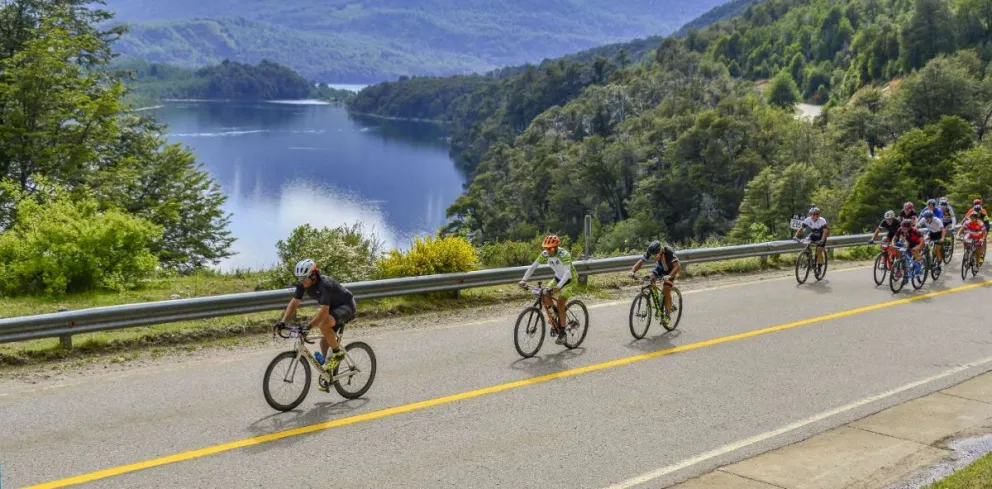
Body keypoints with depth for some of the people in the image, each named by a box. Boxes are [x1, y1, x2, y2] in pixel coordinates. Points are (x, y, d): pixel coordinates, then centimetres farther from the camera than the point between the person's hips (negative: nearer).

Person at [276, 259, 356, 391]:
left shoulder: (325, 284, -35)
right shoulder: (303, 284, -12)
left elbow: (324, 311, -41)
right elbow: (294, 303, -11)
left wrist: (308, 326, -47)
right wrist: (283, 322, -23)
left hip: (346, 306, -8)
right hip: (333, 307, 8)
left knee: (323, 324, -32)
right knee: (324, 341, 5)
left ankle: (337, 353, -13)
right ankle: (327, 374, 17)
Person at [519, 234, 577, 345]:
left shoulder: (564, 254, -31)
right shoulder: (545, 254, -14)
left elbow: (567, 272, -40)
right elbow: (533, 266, -14)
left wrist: (559, 286, -55)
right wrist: (524, 280, -27)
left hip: (569, 279, -6)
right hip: (558, 278, 6)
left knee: (560, 303, -20)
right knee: (545, 298, -14)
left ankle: (562, 332, -8)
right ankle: (553, 325, 2)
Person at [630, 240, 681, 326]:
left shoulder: (669, 251, -38)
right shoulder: (650, 252, -27)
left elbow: (677, 266, -45)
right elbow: (640, 262, -25)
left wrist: (669, 276, -60)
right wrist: (632, 272, -43)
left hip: (670, 270, -5)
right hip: (660, 268, 5)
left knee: (666, 290, -18)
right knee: (650, 280, -21)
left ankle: (668, 315, -6)